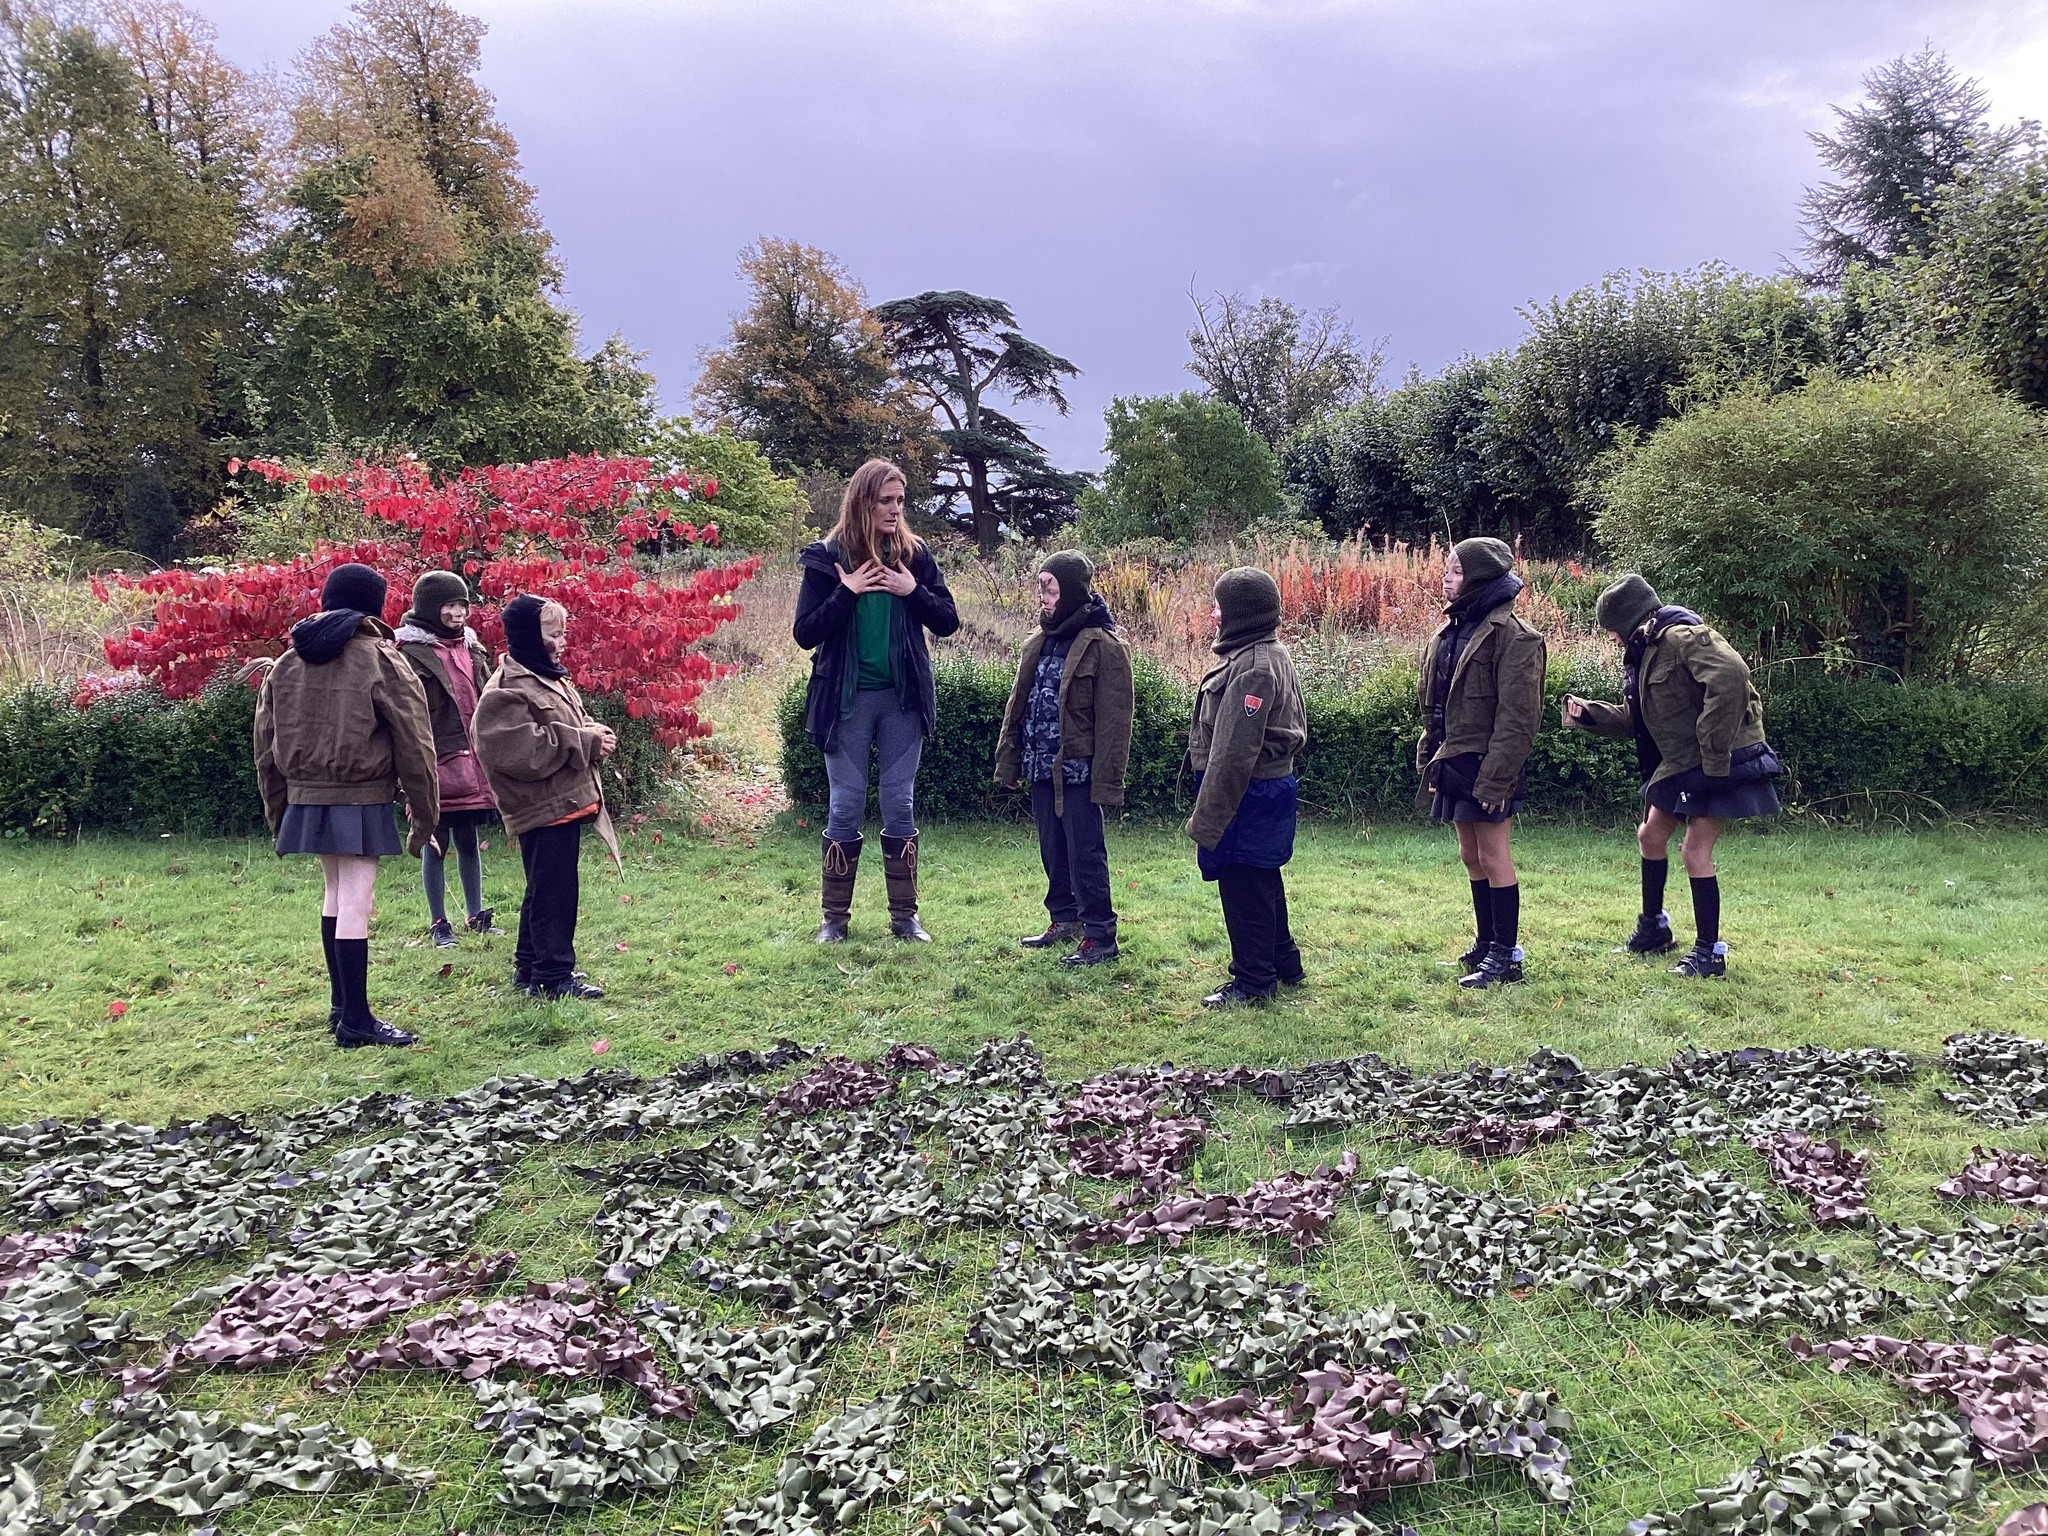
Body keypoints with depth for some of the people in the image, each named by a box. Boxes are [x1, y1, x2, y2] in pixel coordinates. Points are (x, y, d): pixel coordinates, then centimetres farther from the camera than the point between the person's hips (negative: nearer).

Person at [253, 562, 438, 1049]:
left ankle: (341, 1004, 27)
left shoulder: (284, 666, 10)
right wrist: (424, 817, -1)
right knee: (355, 904, -5)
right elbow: (414, 746, -8)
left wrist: (278, 815, 22)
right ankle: (355, 1021, -2)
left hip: (305, 801, 6)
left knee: (334, 894, 19)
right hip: (361, 803, -6)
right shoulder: (381, 661, -7)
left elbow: (266, 750, 14)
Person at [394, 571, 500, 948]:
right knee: (435, 844, 5)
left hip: (473, 763, 6)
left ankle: (476, 915, 26)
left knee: (469, 841, 15)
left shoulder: (471, 647, 12)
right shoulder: (411, 652, -10)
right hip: (436, 765, -6)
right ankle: (439, 924, 15)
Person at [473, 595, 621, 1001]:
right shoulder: (507, 690, -15)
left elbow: (572, 727, 26)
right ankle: (553, 975, 6)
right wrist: (586, 742, -20)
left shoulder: (551, 678, 15)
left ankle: (530, 966, 29)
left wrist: (594, 735, 1)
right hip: (543, 808, -10)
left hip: (568, 801, 10)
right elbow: (523, 751, -24)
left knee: (546, 890, 18)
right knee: (555, 891, -3)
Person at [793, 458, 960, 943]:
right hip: (847, 699, -2)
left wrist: (914, 591, -13)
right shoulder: (827, 558, -3)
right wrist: (846, 592, -17)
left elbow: (948, 621, 3)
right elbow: (805, 633, -6)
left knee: (900, 805, 7)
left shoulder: (914, 554, 3)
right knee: (846, 806, 3)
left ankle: (904, 915, 16)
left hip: (903, 697, 2)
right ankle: (834, 917, 14)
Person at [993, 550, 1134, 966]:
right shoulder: (1039, 644, 11)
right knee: (1053, 851, 16)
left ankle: (1100, 936, 5)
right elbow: (1018, 707, 16)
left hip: (1077, 770, -7)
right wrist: (1008, 761, 12)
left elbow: (1114, 719, -14)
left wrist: (1106, 781, -18)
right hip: (1042, 768, 7)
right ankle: (1064, 919, 30)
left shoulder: (1104, 646, -12)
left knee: (1085, 854, -3)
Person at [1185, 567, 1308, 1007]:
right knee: (1263, 884, 20)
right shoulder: (1271, 657, 11)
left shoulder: (1252, 669, -22)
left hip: (1248, 797, -10)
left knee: (1244, 888, 1)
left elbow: (1233, 753, -24)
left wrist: (1206, 820, -20)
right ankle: (1284, 965, 33)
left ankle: (1253, 980, 12)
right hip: (1272, 786, 10)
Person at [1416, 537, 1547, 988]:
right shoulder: (1450, 632, 12)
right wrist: (1430, 759, 13)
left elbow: (1517, 717, -18)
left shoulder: (1511, 635, -15)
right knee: (1471, 856, 15)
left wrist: (1495, 778, -21)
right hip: (1454, 763, 9)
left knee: (1492, 857, -2)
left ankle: (1505, 956, 8)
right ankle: (1486, 943, 27)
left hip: (1486, 765, -8)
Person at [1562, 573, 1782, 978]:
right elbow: (1636, 719, 18)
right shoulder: (1643, 652, 11)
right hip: (1679, 763, 10)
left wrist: (1714, 753, -31)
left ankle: (1709, 952, 3)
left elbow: (1731, 677, -34)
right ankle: (1653, 927, 34)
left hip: (1720, 764, -10)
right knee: (1650, 835, 17)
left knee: (1696, 852, -9)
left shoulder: (1683, 638, -19)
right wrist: (1589, 714, 6)